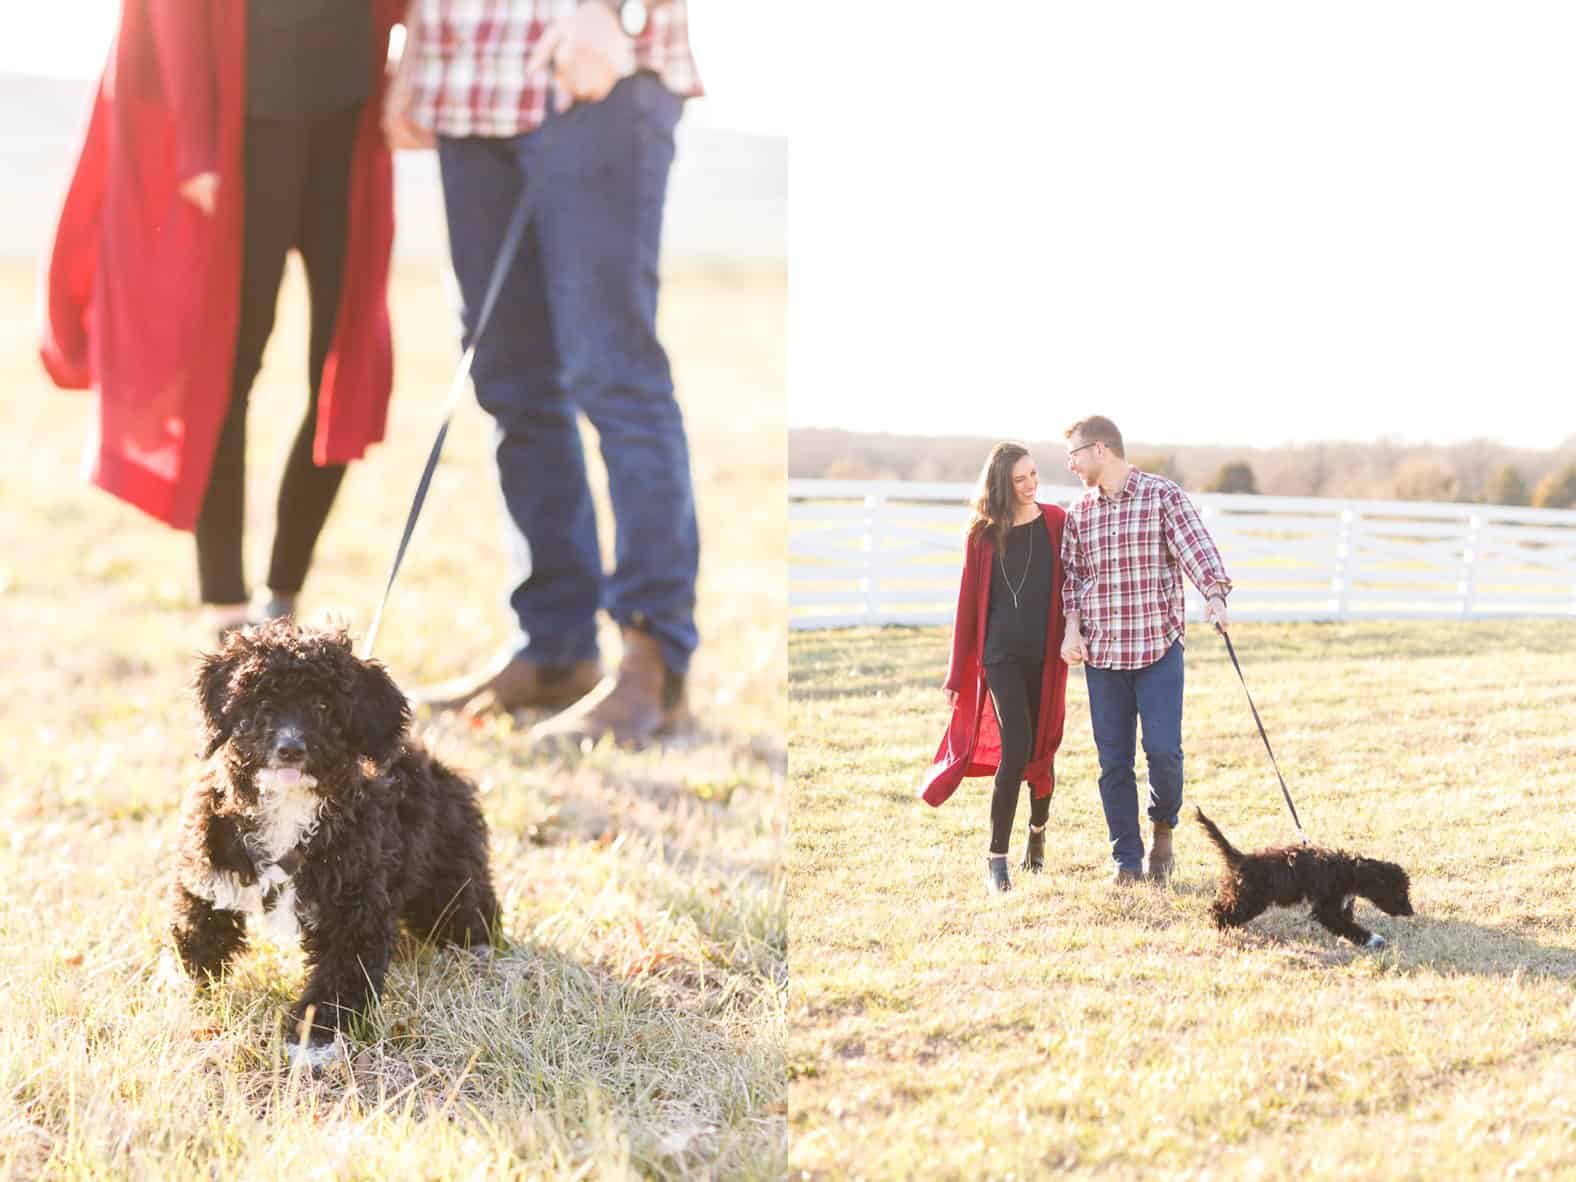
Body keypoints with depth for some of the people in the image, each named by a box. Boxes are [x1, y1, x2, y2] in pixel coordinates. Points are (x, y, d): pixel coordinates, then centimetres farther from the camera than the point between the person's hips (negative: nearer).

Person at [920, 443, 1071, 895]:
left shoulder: (1055, 522, 2)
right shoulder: (984, 534, 1)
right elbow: (968, 603, 4)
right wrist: (956, 674, 5)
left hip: (1046, 654, 2)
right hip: (1001, 653, -2)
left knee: (1041, 750, 10)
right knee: (1015, 750, -14)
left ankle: (1037, 833, 37)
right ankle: (996, 860, -8)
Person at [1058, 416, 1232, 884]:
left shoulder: (1163, 495, -4)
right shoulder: (1079, 512, 9)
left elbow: (1196, 547, -14)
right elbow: (1072, 575, 13)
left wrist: (1214, 595, -30)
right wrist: (1072, 629, -2)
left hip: (1158, 646, -4)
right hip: (1101, 652, 4)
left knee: (1163, 750, -11)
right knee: (1113, 760, 3)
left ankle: (1163, 828, 17)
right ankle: (1126, 859, 13)